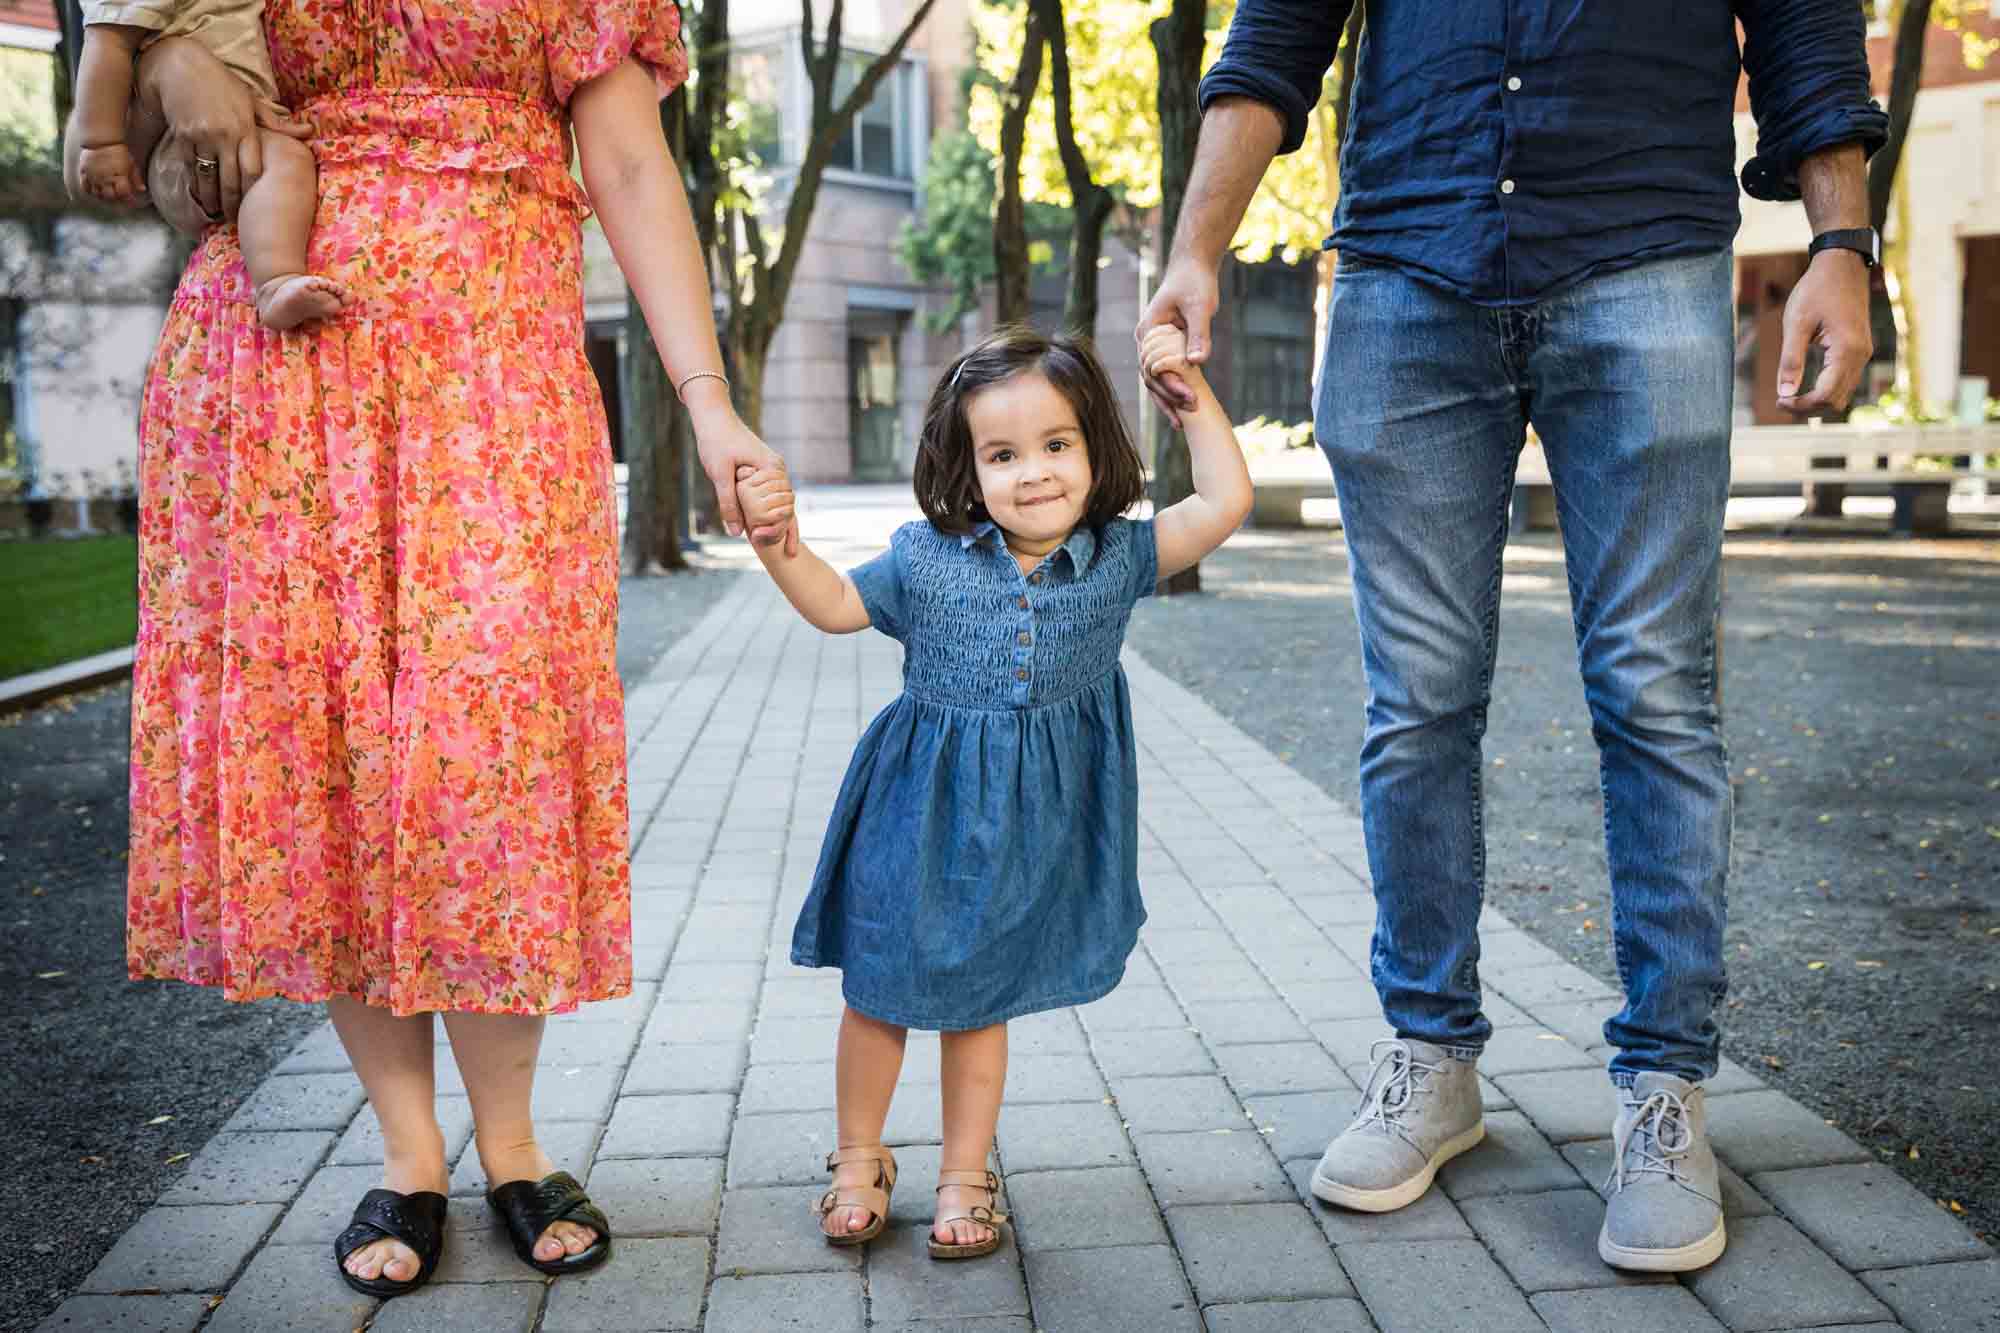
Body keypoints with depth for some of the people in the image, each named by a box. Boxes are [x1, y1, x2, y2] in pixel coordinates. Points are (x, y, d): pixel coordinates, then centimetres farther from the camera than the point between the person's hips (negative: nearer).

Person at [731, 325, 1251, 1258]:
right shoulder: (926, 559, -8)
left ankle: (965, 1174, 32)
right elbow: (835, 605, 0)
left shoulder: (1115, 559, -6)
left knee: (979, 1002, 14)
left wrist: (1194, 395, -13)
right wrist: (778, 541, -16)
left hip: (1030, 827, 0)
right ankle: (859, 1160, 34)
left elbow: (1225, 503, -10)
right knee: (880, 992, 11)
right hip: (922, 809, 0)